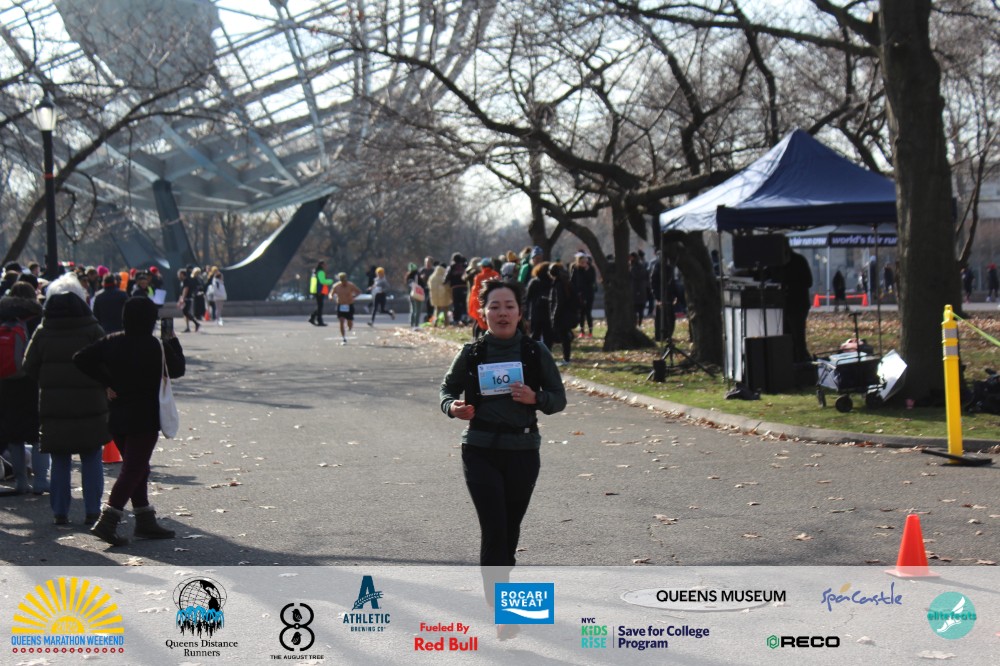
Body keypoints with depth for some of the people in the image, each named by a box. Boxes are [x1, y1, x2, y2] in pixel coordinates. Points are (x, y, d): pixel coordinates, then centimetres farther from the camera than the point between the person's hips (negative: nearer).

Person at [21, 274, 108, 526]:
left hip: (53, 407, 2)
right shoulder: (93, 331, -7)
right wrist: (101, 388, 9)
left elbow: (29, 367, 3)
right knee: (91, 460, 7)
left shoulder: (42, 333, 0)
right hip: (90, 407, -2)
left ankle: (59, 512, 9)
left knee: (59, 461, 10)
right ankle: (92, 511, 4)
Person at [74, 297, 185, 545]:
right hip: (145, 419, -7)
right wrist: (174, 342, 14)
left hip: (117, 418, 7)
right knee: (133, 471, -4)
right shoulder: (155, 347, -15)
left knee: (136, 469, 17)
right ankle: (107, 522, -14)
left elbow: (81, 358, 0)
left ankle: (146, 522, 22)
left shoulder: (111, 342, 0)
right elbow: (177, 370, -1)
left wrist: (107, 383, 4)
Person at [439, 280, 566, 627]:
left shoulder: (536, 353, 0)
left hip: (523, 450, 2)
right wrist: (453, 407, -13)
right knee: (493, 529, -10)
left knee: (510, 529, 12)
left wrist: (535, 398, -16)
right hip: (481, 451, -2)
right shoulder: (471, 354, -1)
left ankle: (498, 591, 34)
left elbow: (559, 398, 5)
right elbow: (448, 389, 10)